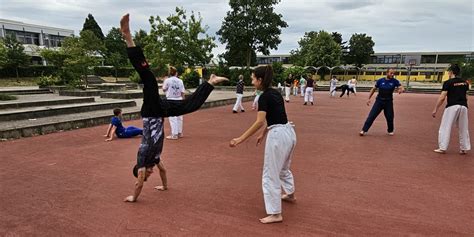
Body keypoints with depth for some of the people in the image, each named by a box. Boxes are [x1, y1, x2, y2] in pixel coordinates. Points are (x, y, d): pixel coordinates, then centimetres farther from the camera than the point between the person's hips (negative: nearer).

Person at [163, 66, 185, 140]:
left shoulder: (167, 80, -8)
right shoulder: (180, 81, 0)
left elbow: (164, 89, 4)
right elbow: (182, 92, 2)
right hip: (179, 100, 4)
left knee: (172, 118, 0)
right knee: (179, 117, 14)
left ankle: (174, 135, 2)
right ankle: (179, 133, 25)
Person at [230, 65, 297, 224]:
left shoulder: (264, 97, -15)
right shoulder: (275, 93, 12)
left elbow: (260, 122, -23)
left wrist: (241, 139, -23)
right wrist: (263, 134, 23)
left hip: (278, 135, -10)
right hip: (289, 132, 10)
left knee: (271, 175, 1)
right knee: (283, 168, 31)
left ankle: (275, 214, 8)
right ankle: (290, 195, 51)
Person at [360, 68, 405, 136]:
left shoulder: (395, 81, -3)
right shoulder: (380, 80, -2)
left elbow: (402, 88, -13)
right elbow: (373, 89, 6)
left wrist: (401, 90, -38)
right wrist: (369, 98, 2)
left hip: (388, 102, 1)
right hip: (379, 101, 0)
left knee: (390, 117, 8)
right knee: (371, 116, -6)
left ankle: (390, 131, 33)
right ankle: (364, 130, -3)